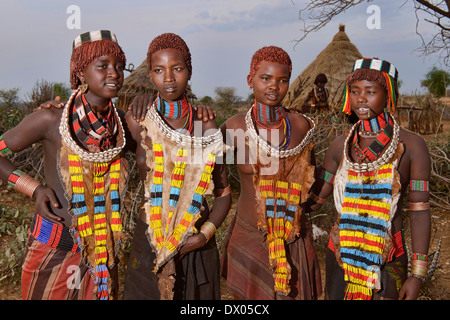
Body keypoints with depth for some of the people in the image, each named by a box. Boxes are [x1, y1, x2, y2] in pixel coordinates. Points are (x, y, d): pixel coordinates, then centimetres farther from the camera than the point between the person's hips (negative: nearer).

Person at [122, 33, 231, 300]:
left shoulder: (207, 127, -4)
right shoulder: (137, 122, -5)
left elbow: (225, 192, 1)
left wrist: (205, 234, -10)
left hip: (197, 244, 1)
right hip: (149, 241, 0)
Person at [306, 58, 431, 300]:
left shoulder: (411, 146, -9)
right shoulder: (341, 146, -1)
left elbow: (420, 212, -8)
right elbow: (314, 199, 6)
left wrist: (417, 275, -8)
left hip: (387, 261, -3)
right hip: (340, 254, 3)